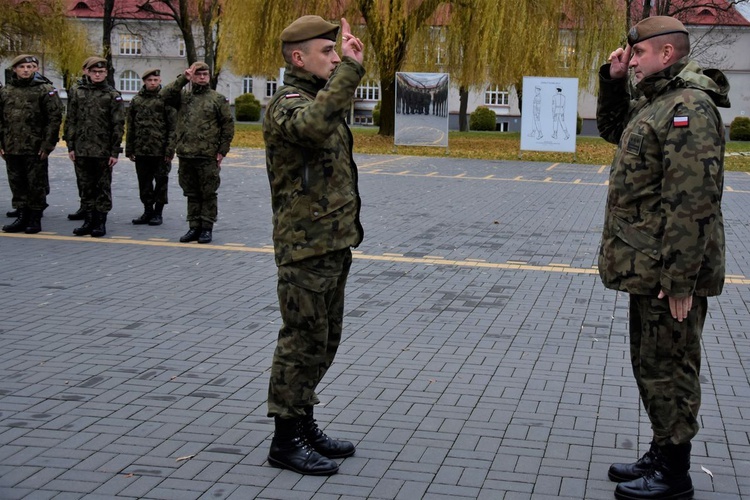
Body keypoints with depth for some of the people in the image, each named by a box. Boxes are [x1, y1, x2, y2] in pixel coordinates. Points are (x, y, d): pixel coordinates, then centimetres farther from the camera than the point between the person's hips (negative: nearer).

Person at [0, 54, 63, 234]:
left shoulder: (46, 90, -4)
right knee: (17, 185, 10)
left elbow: (55, 118, -8)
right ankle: (22, 217, 20)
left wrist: (47, 145, -12)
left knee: (36, 185, 2)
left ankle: (35, 219, 12)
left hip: (36, 149, -4)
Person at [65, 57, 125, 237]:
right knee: (86, 187, 9)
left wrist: (115, 151, -8)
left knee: (103, 187, 3)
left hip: (103, 150, -3)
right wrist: (71, 146, 3)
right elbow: (70, 121, 10)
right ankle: (89, 220, 17)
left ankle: (101, 222, 9)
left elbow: (118, 125, -3)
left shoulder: (113, 95, 0)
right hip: (82, 150, 3)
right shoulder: (78, 92, 9)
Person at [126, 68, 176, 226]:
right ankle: (148, 211, 22)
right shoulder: (136, 100, 10)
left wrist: (170, 149, -12)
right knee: (144, 183, 11)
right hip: (141, 151, 4)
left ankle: (158, 213, 13)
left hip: (160, 150, -4)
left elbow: (173, 127, -6)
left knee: (161, 182, 3)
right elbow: (130, 127, 13)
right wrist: (129, 149, 9)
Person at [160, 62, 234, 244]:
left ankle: (207, 228, 9)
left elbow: (228, 125, 1)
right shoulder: (183, 97, 12)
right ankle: (194, 227, 18)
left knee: (208, 194, 1)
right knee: (192, 194, 10)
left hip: (208, 156, -4)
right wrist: (182, 79, -9)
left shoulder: (218, 99, 3)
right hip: (185, 156, 4)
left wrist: (222, 151, -5)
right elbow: (164, 95, -5)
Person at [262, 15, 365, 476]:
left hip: (334, 244, 10)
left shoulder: (321, 96, 14)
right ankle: (286, 441, 8)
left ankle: (305, 425, 28)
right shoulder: (287, 104, -16)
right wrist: (349, 67, -35)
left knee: (323, 342, 16)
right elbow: (314, 125, -41)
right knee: (302, 343, -2)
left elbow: (336, 111, 40)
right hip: (306, 248, -10)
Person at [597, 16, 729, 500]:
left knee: (668, 369, 0)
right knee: (651, 364, 18)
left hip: (668, 271, -10)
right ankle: (661, 455, 31)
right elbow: (613, 128, 34)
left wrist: (680, 279, -25)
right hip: (647, 267, 10)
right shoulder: (655, 102, 14)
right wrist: (612, 81, 16)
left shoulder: (689, 107, -18)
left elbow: (692, 201, -24)